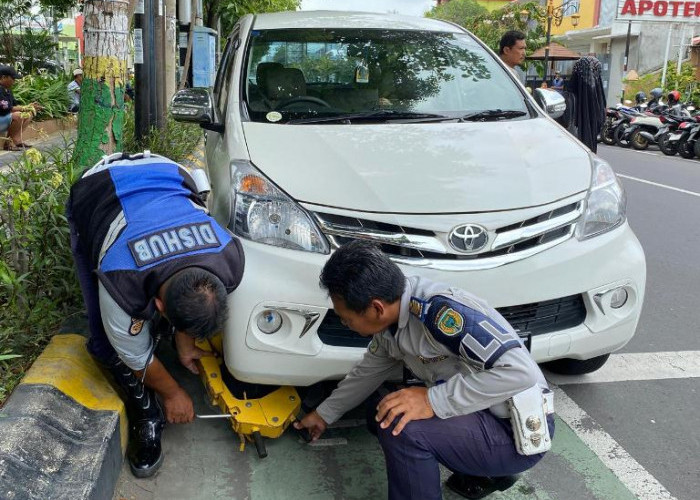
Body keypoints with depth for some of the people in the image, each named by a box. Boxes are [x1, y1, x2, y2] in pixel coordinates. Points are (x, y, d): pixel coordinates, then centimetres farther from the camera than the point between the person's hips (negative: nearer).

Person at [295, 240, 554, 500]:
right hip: (480, 414, 9)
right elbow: (367, 372, 18)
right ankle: (485, 473, 18)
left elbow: (521, 371, -33)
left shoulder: (440, 311, -29)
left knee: (400, 426, -26)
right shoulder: (390, 323, -1)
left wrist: (433, 400, -32)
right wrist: (324, 414, 27)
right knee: (381, 414, 13)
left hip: (521, 431, -9)